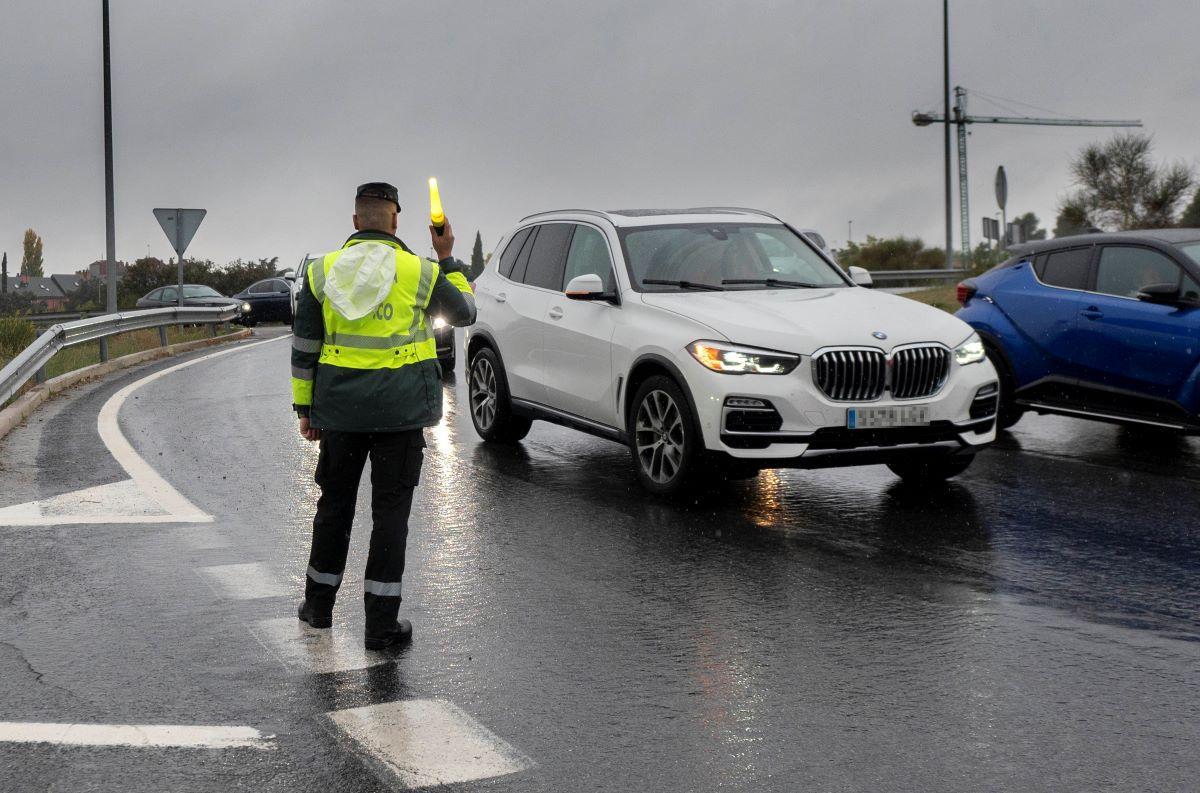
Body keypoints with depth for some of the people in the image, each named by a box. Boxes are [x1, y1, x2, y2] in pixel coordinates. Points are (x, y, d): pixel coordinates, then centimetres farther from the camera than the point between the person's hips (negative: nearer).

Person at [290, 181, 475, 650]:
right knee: (390, 511, 3)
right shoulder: (420, 273, -6)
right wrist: (447, 259, 18)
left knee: (335, 502, 18)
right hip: (400, 410, -2)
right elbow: (464, 312, 11)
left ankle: (319, 604, 31)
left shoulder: (322, 271, 1)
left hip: (340, 409, 3)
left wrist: (305, 407, 11)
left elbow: (304, 348, 3)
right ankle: (381, 623, 4)